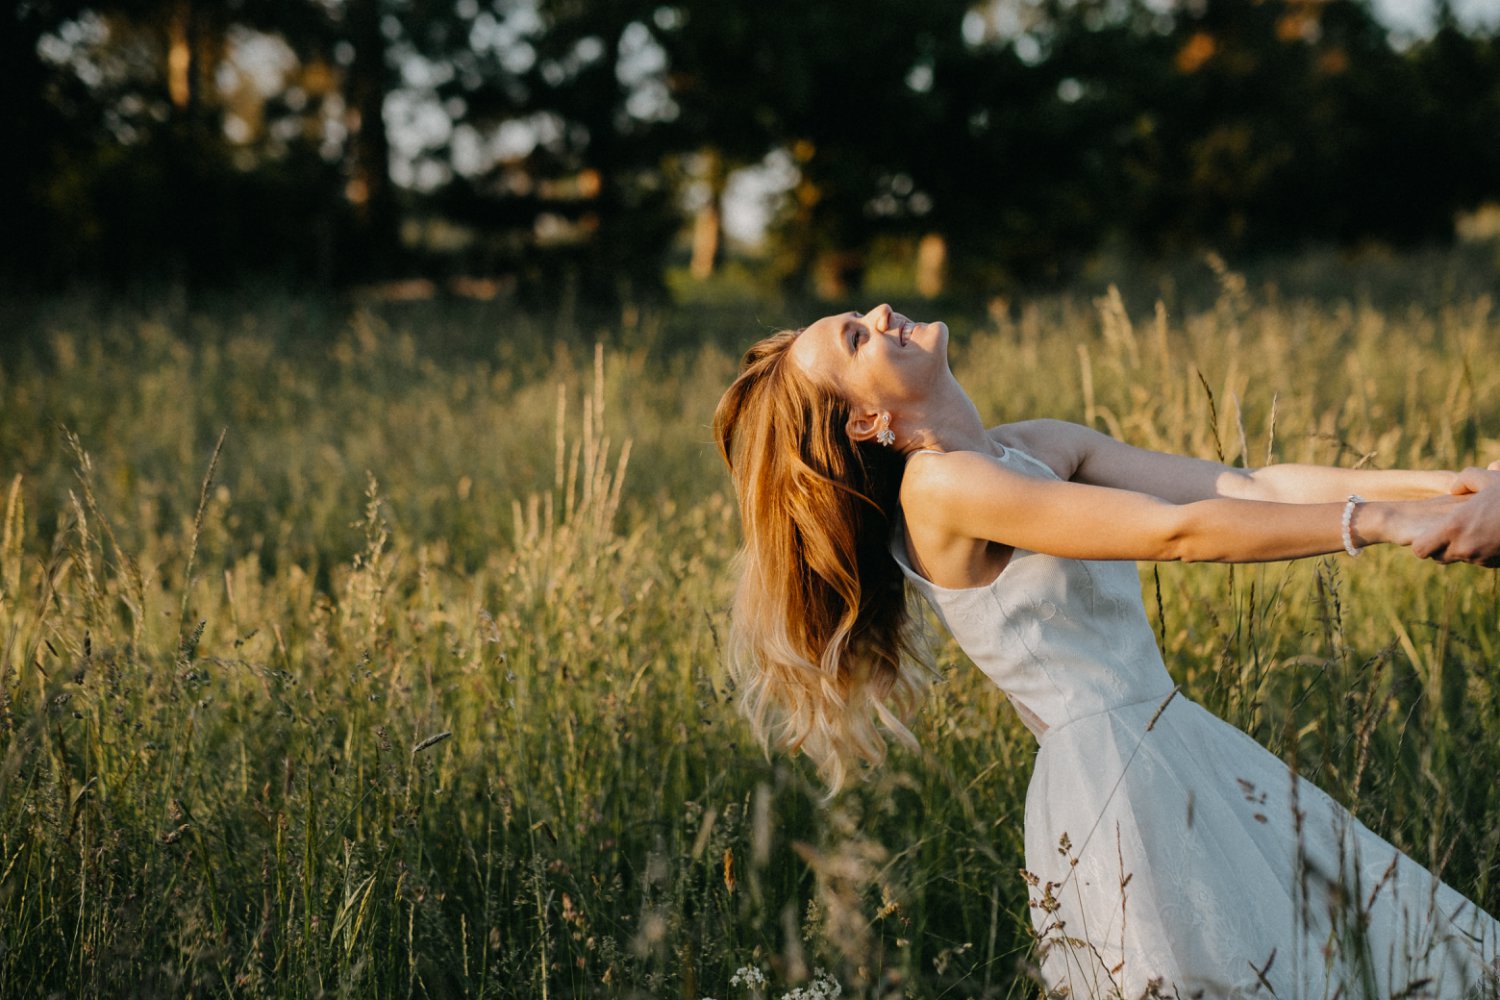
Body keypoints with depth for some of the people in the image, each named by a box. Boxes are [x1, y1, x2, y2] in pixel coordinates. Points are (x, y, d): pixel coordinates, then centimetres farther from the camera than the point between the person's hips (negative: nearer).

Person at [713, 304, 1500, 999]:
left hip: (1185, 756, 9)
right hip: (1113, 793, -9)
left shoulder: (1038, 447, 10)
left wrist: (1431, 486, -6)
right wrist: (1381, 521, -18)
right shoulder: (940, 486, -15)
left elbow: (1253, 486, 4)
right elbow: (1180, 532, -20)